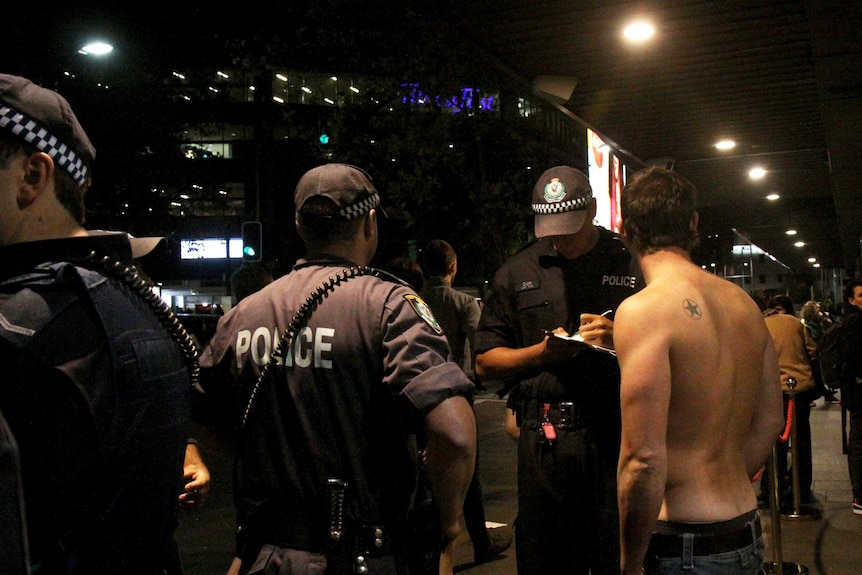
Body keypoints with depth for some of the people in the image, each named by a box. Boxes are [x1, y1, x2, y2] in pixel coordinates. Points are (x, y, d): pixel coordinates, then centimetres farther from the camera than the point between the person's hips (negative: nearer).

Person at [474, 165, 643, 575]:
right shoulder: (517, 272, 12)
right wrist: (542, 352, -5)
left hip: (618, 433, -1)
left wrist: (621, 338, -12)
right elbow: (485, 363, 11)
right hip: (544, 437, 2)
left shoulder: (633, 263, 6)